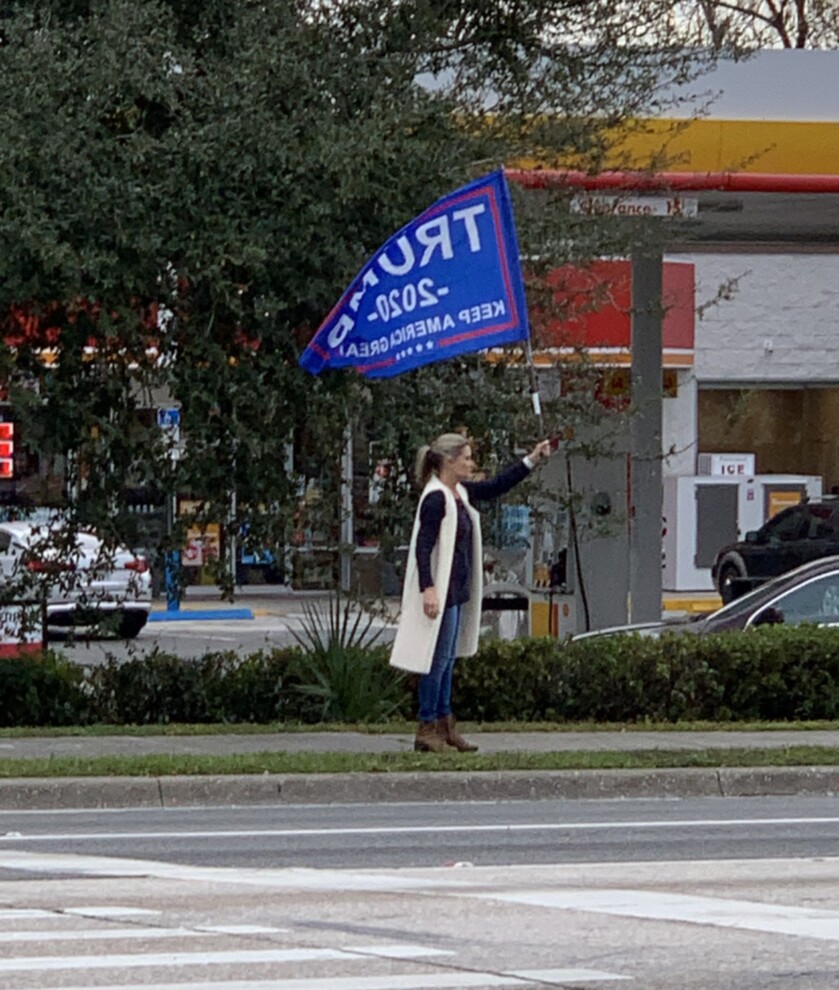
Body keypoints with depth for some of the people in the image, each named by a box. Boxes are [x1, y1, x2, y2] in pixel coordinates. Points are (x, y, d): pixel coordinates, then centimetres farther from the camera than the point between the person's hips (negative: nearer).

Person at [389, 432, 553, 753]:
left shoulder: (460, 493, 10)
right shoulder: (435, 499, -17)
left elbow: (496, 487, 24)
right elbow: (423, 546, -22)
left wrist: (531, 461, 21)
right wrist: (428, 589, -29)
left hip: (457, 591, 10)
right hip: (440, 593, -10)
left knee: (446, 660, 15)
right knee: (438, 659, -5)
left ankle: (444, 724, 21)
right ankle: (427, 729, 1)